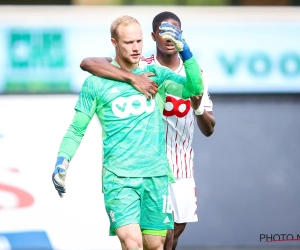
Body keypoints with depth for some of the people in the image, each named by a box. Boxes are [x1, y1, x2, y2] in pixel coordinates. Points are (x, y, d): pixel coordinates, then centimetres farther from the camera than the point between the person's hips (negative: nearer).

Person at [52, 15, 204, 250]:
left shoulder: (155, 74, 8)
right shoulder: (96, 83, 2)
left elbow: (194, 89, -6)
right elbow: (77, 129, 7)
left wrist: (184, 50, -15)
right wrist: (62, 161, -7)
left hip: (156, 175, 3)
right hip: (118, 177, -3)